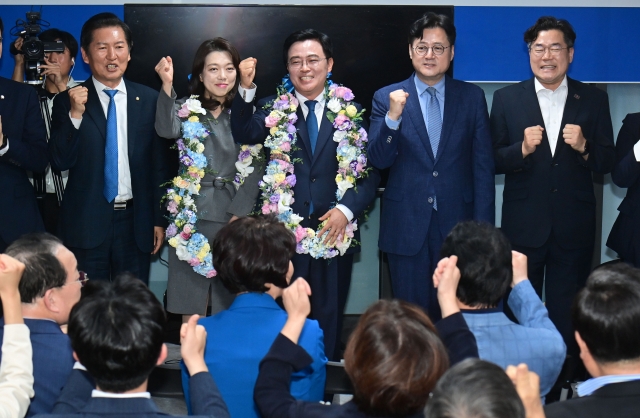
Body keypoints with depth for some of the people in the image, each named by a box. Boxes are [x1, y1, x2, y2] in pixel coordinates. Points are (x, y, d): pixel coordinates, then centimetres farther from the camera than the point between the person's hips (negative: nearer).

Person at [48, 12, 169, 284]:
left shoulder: (149, 100, 3)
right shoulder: (67, 101, 0)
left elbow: (159, 165, 7)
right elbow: (59, 162, -5)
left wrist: (159, 220, 7)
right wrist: (75, 115, -17)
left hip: (136, 221, 1)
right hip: (86, 222, -1)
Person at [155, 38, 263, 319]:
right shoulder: (186, 108, 5)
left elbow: (255, 166, 1)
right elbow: (167, 130, -17)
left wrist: (239, 212, -8)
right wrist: (167, 85, -29)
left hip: (233, 214, 0)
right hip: (191, 214, 0)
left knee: (228, 306, 3)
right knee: (190, 309, 2)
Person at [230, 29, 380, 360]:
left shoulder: (350, 112, 6)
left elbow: (370, 173, 2)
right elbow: (245, 133, -15)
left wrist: (346, 209, -13)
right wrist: (245, 89, -28)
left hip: (334, 231, 1)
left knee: (328, 319, 10)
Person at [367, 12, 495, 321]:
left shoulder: (472, 97, 2)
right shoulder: (386, 98, 0)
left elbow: (483, 165, 2)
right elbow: (379, 160, -6)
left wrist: (483, 226, -3)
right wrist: (392, 117, -22)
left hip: (457, 222, 1)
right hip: (406, 225, 0)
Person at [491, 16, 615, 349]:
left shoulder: (594, 100, 3)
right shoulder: (506, 99, 1)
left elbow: (607, 163, 3)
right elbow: (492, 162, -1)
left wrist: (584, 146, -16)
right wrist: (522, 149, -19)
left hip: (574, 229, 1)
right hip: (523, 226, 0)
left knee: (567, 315, 8)